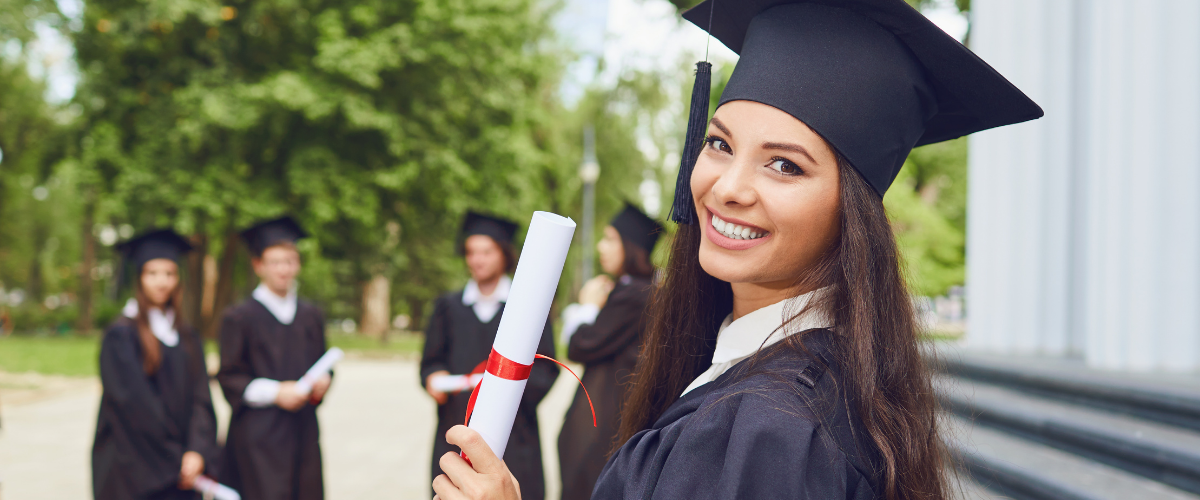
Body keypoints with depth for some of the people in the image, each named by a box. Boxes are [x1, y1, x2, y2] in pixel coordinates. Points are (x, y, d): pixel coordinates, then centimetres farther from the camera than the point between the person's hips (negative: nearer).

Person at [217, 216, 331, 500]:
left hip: (304, 432, 5)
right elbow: (229, 378, -4)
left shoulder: (311, 316, 14)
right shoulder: (239, 318, -1)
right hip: (258, 434, -5)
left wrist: (321, 382, -4)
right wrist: (274, 392, -16)